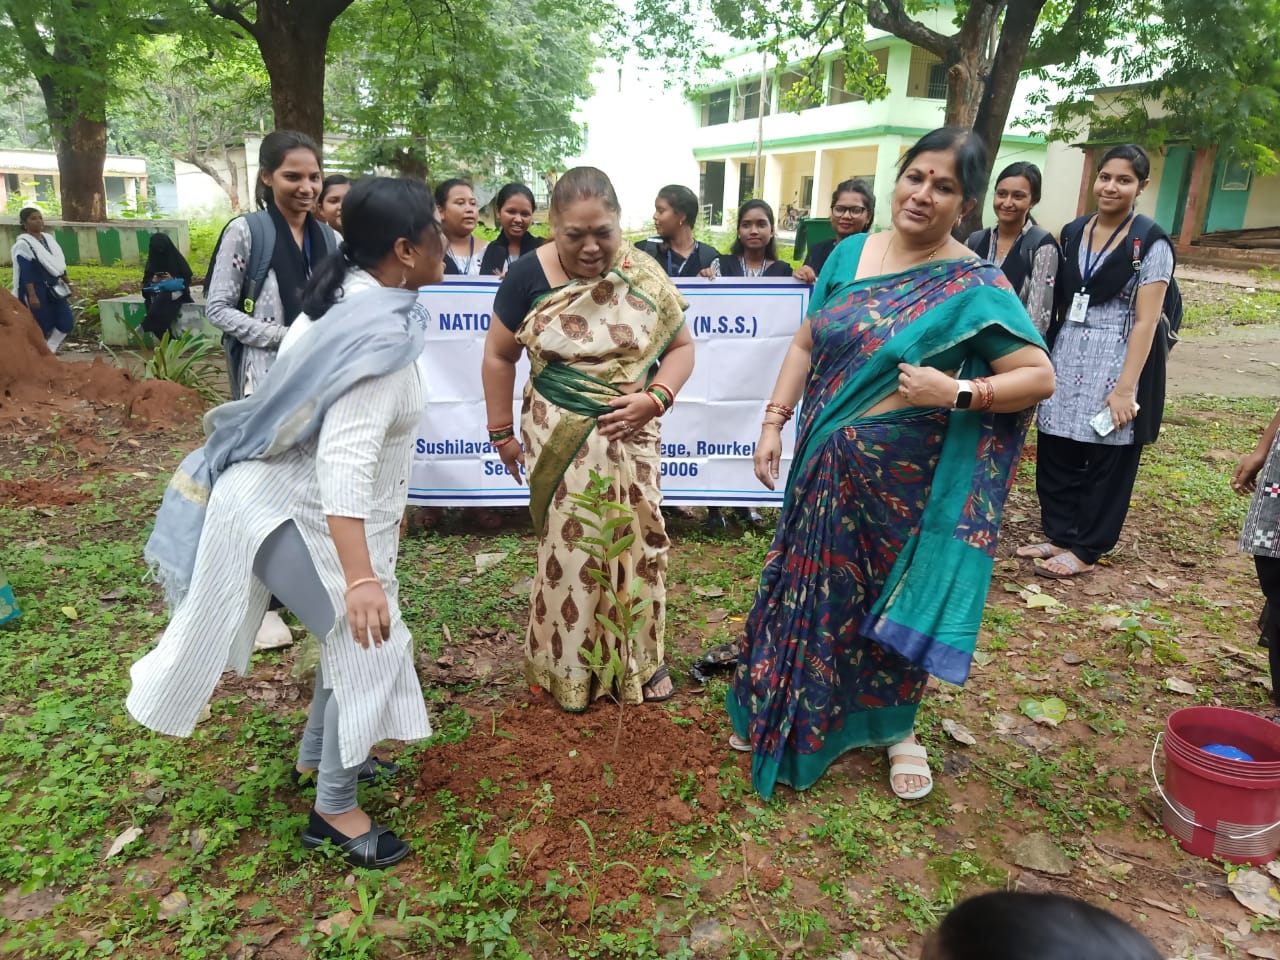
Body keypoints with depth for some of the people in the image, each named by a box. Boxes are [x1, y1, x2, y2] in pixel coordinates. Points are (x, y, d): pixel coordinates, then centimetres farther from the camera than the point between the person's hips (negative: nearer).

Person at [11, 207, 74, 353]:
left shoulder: (49, 239, 10)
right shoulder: (23, 244, -11)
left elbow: (59, 264, 17)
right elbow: (25, 273, -16)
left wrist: (67, 284, 18)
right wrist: (32, 295, -21)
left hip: (54, 288, 7)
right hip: (36, 290, -7)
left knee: (66, 323, 2)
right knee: (41, 326, -1)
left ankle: (49, 350, 20)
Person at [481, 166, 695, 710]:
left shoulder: (643, 275, -5)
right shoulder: (529, 275, -7)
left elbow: (680, 345, 1)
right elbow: (499, 356, 2)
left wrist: (656, 398, -16)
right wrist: (502, 432, 4)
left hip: (630, 435, 1)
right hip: (560, 439, -1)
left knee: (638, 541, 9)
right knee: (568, 549, 6)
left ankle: (641, 659, 28)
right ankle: (566, 667, 24)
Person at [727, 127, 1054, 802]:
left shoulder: (975, 288, -11)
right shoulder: (850, 254, 3)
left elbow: (1040, 376, -11)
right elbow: (806, 344, 9)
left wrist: (956, 392, -25)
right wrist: (774, 422, 2)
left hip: (901, 480, -4)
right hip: (824, 467, 4)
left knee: (891, 599, 12)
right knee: (809, 587, 16)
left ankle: (895, 726, 37)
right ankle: (783, 713, 38)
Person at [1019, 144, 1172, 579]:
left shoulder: (1151, 243, -8)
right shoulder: (1072, 233, 8)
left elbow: (1145, 320, -12)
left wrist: (1126, 386, -18)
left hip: (1117, 360, -5)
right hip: (1067, 357, 5)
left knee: (1107, 460, 6)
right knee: (1056, 453, 8)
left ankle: (1085, 549, 17)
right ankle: (1059, 534, 24)